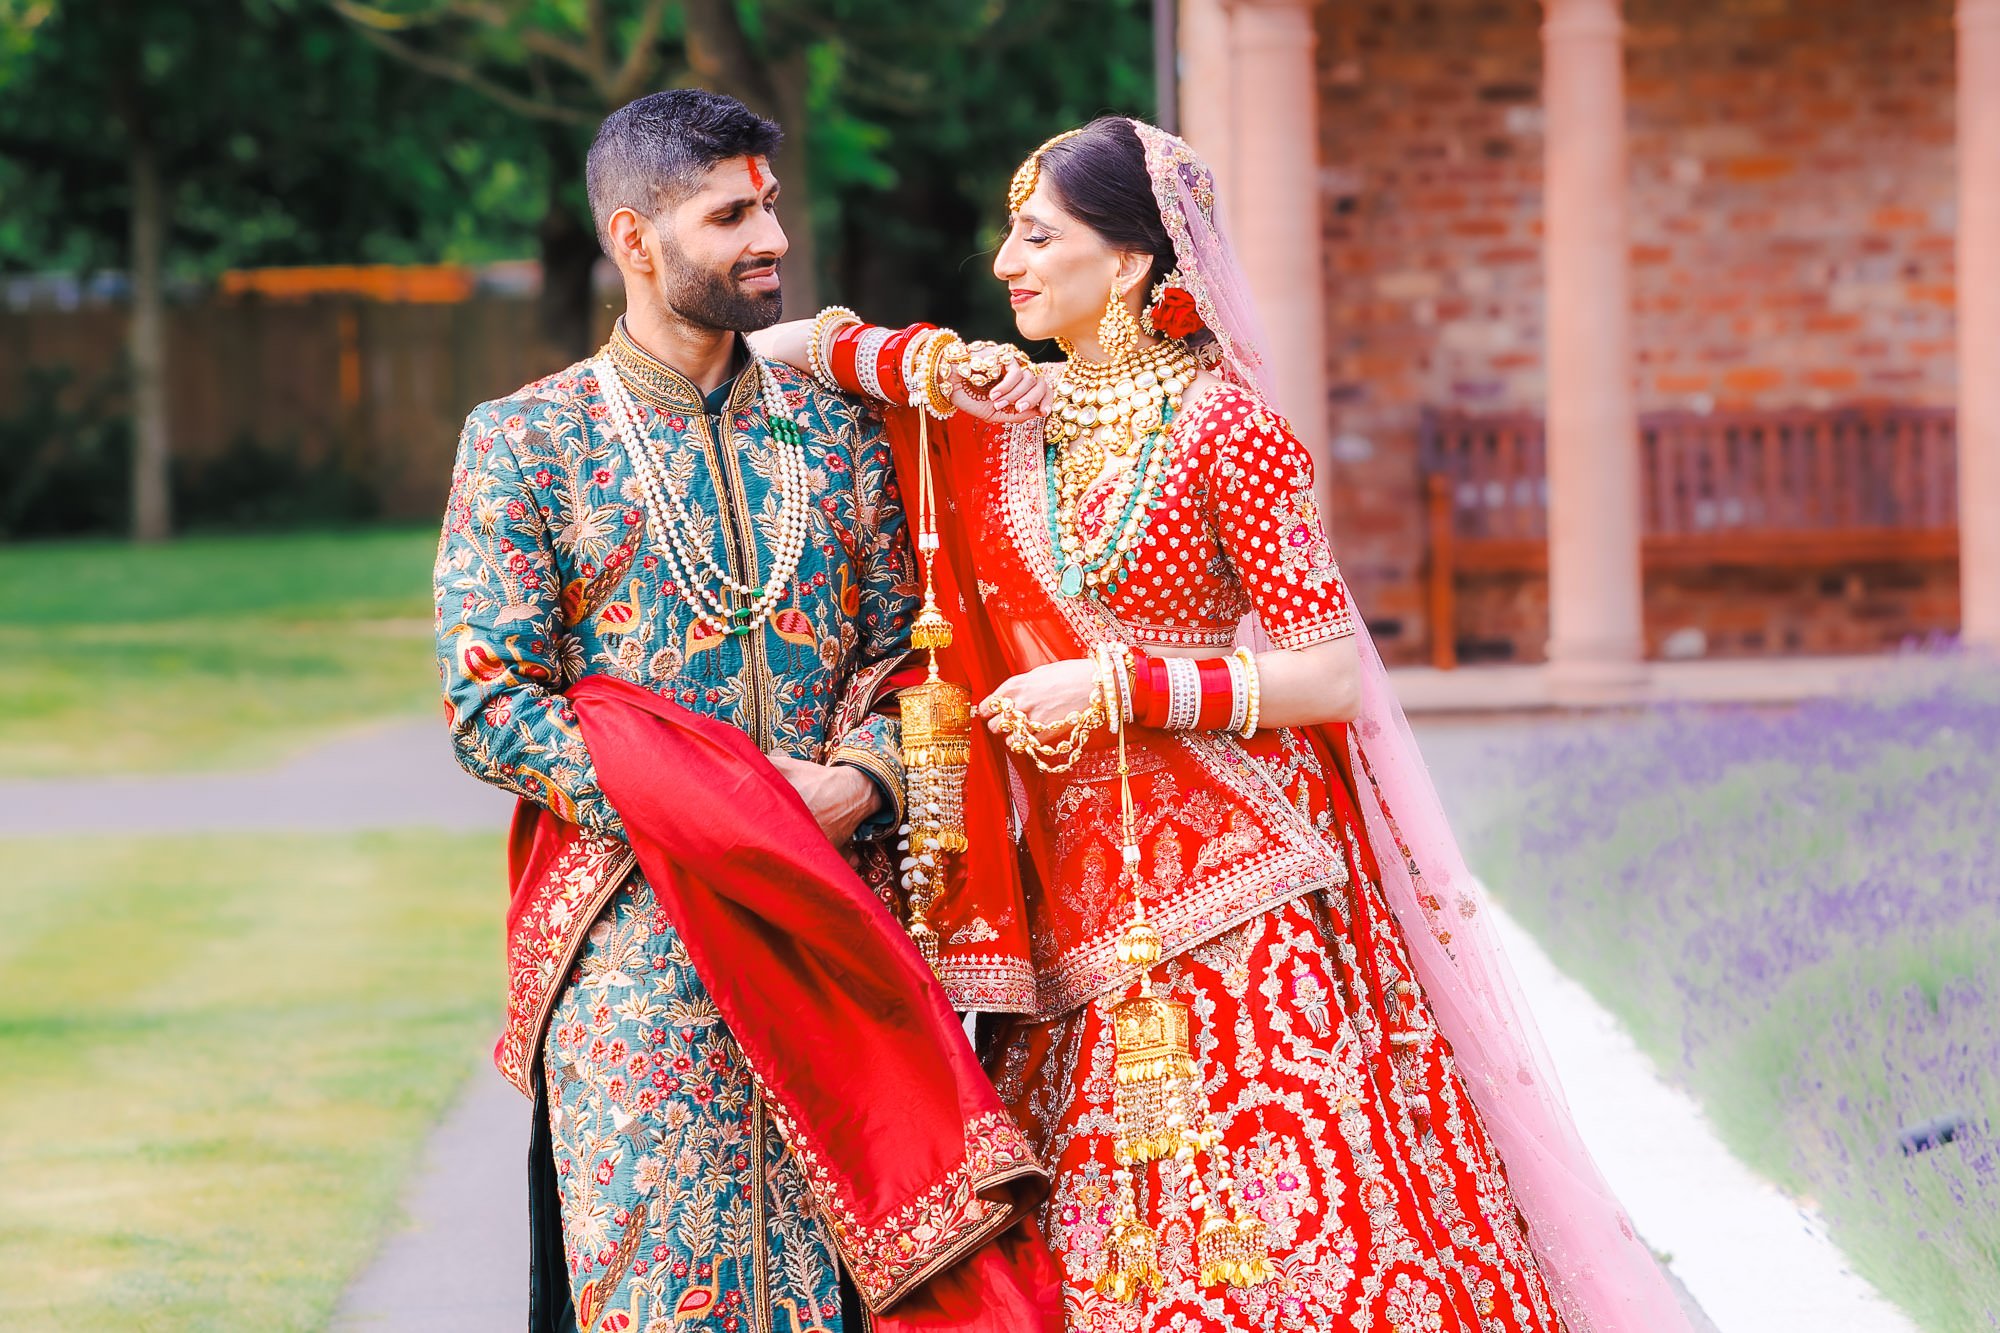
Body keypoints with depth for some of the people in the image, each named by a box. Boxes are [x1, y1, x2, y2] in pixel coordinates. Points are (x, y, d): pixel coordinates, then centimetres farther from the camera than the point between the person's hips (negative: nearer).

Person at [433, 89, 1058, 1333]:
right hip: (636, 935, -3)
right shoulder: (526, 443, 1)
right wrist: (720, 813, -13)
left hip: (833, 924, 3)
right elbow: (487, 704, -6)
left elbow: (905, 651, 13)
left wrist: (858, 783, -10)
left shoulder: (835, 427, 13)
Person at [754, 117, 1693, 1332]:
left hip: (1232, 896, -6)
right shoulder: (1009, 411, 9)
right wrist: (916, 366, 0)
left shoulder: (1222, 426, -8)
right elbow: (783, 345, 18)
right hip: (1081, 904, 6)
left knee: (1264, 1232, -9)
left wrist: (1115, 687, -15)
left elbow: (1333, 677, -11)